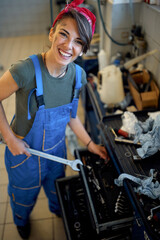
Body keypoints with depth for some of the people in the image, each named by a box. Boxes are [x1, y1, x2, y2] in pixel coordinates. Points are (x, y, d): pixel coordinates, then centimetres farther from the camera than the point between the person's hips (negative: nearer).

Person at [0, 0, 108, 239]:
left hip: (57, 149, 4)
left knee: (56, 187, 33)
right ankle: (21, 221, 65)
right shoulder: (26, 70, -35)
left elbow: (70, 113, 0)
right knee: (24, 195, 27)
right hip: (24, 151, -4)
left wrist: (90, 144, 1)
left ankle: (58, 209, 71)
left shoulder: (78, 75, -15)